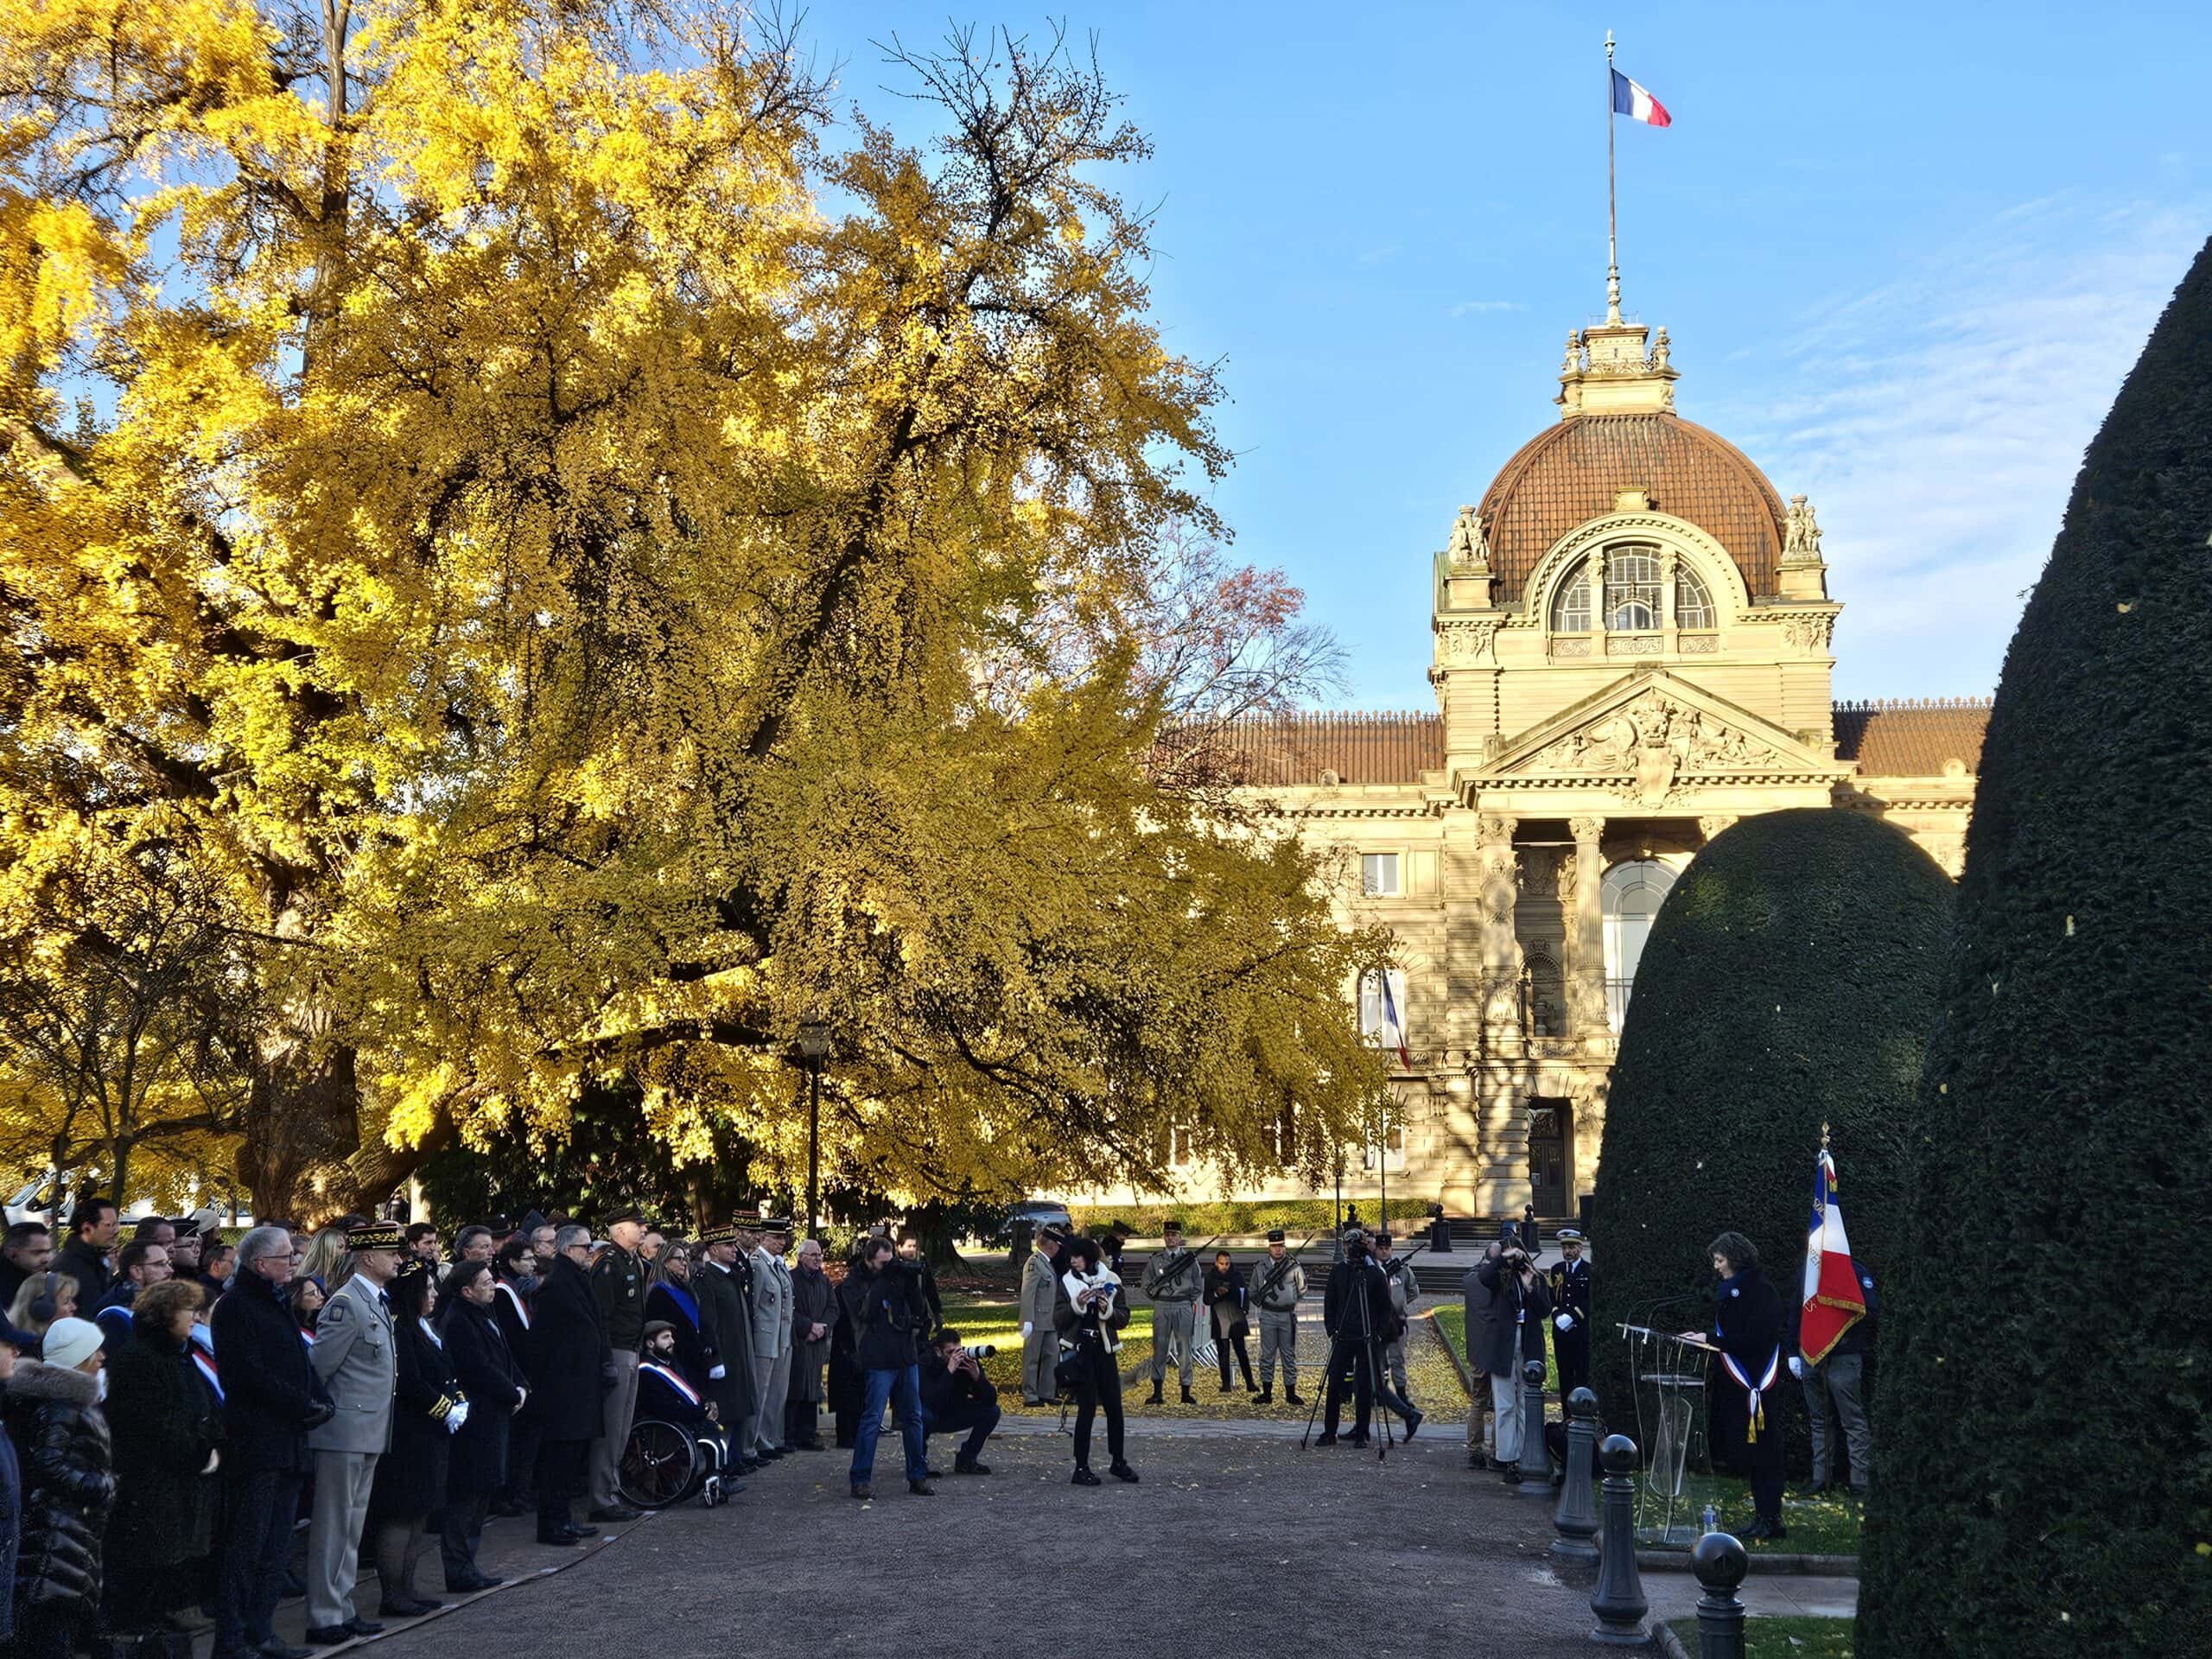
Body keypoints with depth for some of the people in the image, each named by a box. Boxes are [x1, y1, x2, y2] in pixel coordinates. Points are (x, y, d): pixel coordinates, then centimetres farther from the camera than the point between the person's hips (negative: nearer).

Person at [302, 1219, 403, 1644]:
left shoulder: (377, 1302, 14)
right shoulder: (345, 1304, -16)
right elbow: (319, 1367, -17)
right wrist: (316, 1412, -9)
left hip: (369, 1432, 9)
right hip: (345, 1430, -9)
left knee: (352, 1527, 15)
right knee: (333, 1527, -2)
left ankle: (342, 1609, 23)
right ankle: (324, 1619, 3)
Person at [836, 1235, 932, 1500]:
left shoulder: (895, 1276, 10)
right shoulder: (853, 1284, -5)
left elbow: (917, 1309, 11)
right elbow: (865, 1311, -22)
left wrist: (913, 1280, -4)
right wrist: (884, 1278, -21)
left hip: (906, 1358, 6)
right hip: (878, 1361, -6)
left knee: (913, 1417, 10)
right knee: (872, 1419, -7)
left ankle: (918, 1476, 18)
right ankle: (860, 1479, 0)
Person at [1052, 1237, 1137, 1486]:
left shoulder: (1111, 1281, 4)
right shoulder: (1067, 1283, 1)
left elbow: (1124, 1318, 5)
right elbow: (1058, 1320, -2)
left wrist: (1108, 1310, -14)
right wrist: (1077, 1305, -18)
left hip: (1104, 1351, 2)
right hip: (1079, 1351, -2)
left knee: (1114, 1407, 5)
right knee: (1087, 1407, -5)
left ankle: (1118, 1461, 21)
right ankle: (1081, 1468, 0)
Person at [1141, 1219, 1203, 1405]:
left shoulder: (1189, 1259, 8)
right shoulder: (1155, 1260, 7)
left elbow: (1197, 1287, 12)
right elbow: (1147, 1287, 8)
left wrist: (1191, 1302, 3)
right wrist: (1160, 1283, -5)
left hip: (1184, 1307, 0)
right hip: (1161, 1307, 0)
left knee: (1185, 1350, 2)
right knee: (1159, 1349, 0)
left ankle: (1186, 1392, 7)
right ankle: (1157, 1392, 2)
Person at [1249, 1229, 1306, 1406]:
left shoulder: (1294, 1267, 1)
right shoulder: (1260, 1268, 4)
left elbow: (1302, 1290, 13)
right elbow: (1253, 1292, 15)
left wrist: (1292, 1302, 5)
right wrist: (1259, 1299, 0)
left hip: (1288, 1315, 0)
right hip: (1268, 1315, 0)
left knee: (1289, 1355, 4)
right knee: (1267, 1354, 2)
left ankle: (1290, 1392, 10)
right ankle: (1266, 1392, 7)